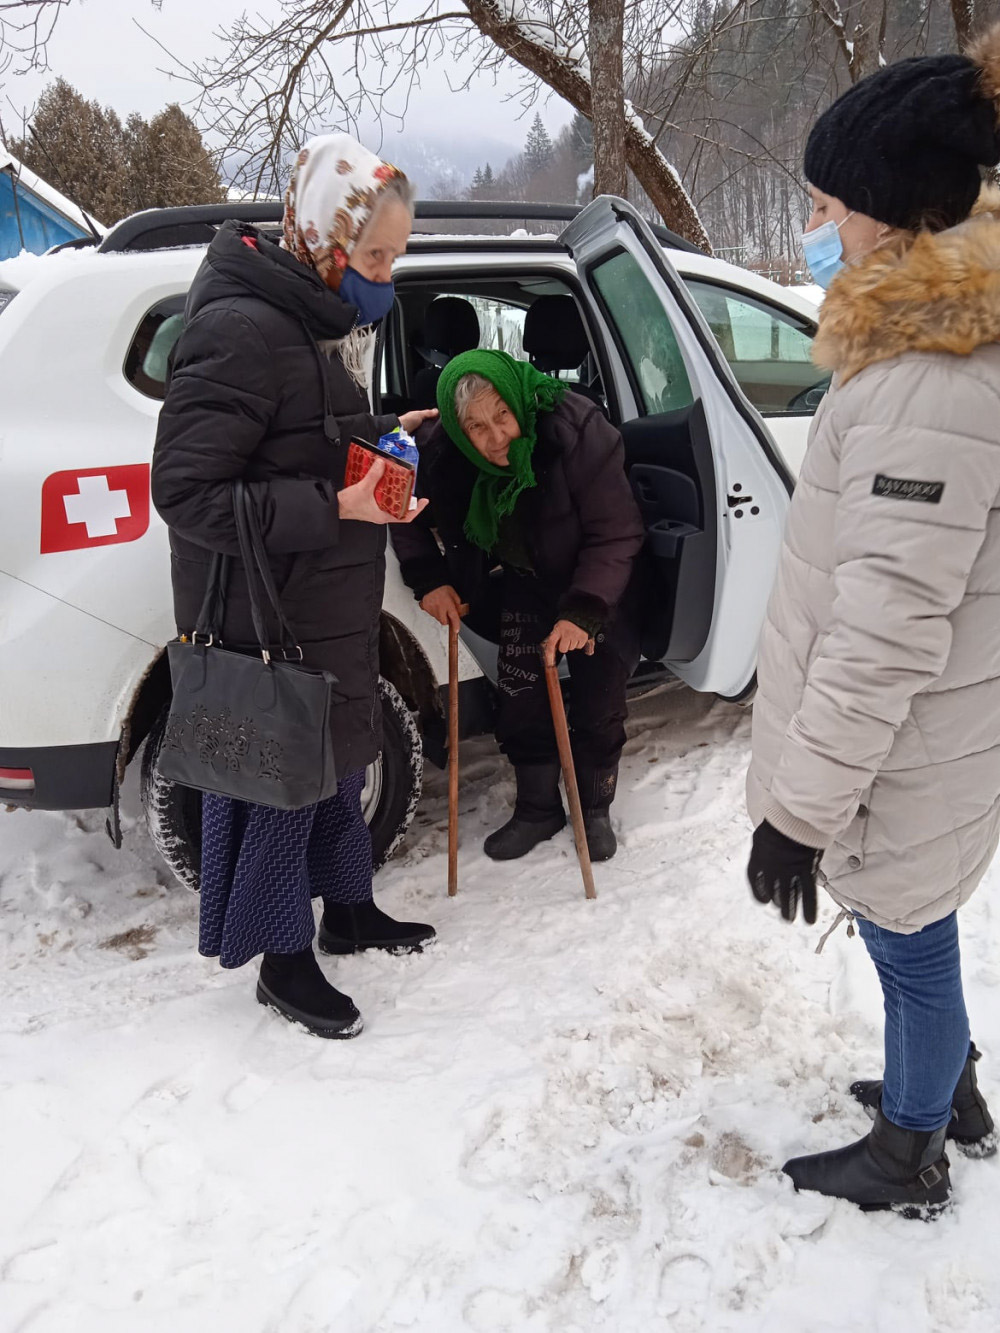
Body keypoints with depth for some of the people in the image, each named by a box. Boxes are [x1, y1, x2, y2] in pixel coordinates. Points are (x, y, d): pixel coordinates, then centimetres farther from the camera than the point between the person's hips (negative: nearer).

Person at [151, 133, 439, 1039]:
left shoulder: (318, 318, 9)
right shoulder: (242, 329, -22)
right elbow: (183, 491, -25)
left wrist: (384, 436, 2)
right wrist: (334, 507, -28)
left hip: (331, 608, 10)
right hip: (265, 624, -9)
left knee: (338, 762, 21)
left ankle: (348, 911, 41)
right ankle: (283, 962, 24)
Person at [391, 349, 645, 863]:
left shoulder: (577, 430, -34)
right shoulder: (441, 452, -22)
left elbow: (616, 534, -28)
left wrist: (583, 611, -33)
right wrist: (428, 581, -11)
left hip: (594, 584, -3)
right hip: (524, 583, 3)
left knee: (599, 702, 3)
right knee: (520, 700, 3)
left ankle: (595, 810, 25)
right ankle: (537, 809, 23)